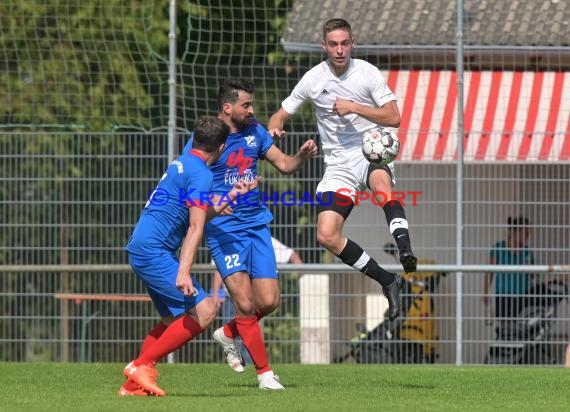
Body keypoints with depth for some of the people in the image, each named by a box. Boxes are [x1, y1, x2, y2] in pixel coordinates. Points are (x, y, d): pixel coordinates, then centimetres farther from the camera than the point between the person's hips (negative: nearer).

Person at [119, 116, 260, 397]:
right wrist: (183, 272, -28)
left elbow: (200, 215, 30)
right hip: (154, 250, -11)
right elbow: (196, 228, -21)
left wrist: (231, 196, 35)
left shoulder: (181, 164, 18)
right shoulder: (200, 174, -12)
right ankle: (142, 365, -12)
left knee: (173, 320, 16)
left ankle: (133, 384, 10)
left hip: (142, 249, 11)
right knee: (203, 312, -15)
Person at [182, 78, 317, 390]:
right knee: (245, 302, -14)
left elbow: (284, 165, 15)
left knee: (269, 301, -2)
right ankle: (264, 371, -2)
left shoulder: (254, 131, 8)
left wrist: (302, 155, -7)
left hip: (257, 225, 5)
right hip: (224, 229, -5)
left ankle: (228, 334, 27)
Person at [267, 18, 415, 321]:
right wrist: (273, 129, -11)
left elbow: (393, 117, -8)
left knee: (381, 182, -42)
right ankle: (387, 281, 0)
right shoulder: (313, 79, 2)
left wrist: (354, 107, -19)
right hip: (339, 165, 3)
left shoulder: (367, 73, -4)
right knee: (326, 235, -13)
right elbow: (282, 114, 12)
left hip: (372, 152, -3)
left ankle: (404, 248, -51)